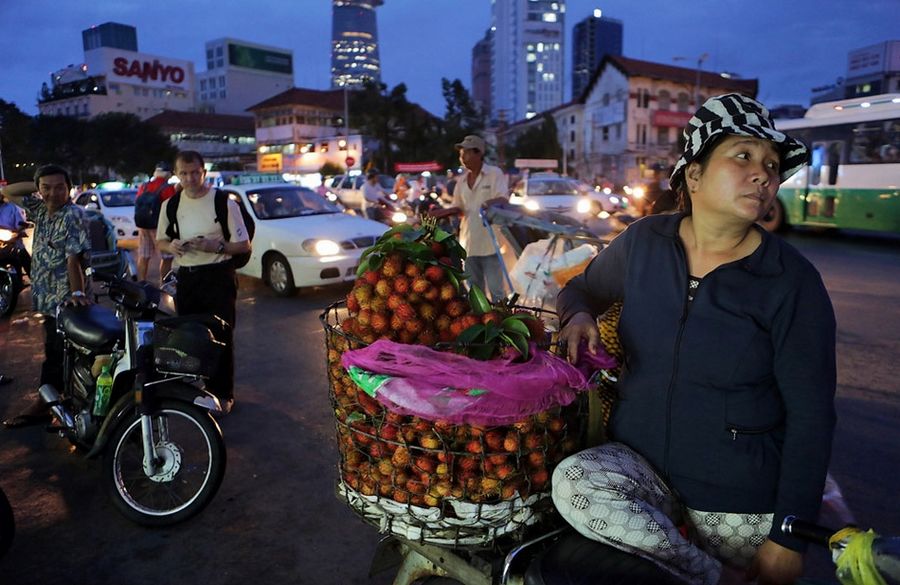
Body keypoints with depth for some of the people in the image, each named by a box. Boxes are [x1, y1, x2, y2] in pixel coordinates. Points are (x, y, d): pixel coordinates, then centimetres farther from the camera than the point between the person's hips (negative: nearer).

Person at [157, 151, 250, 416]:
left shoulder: (224, 202, -6)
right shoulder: (171, 205, 7)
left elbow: (244, 245, -4)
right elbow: (160, 241, 17)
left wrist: (216, 246, -20)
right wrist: (171, 246, -6)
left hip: (218, 276, -4)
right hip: (186, 276, 4)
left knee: (221, 336, -2)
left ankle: (223, 394, 10)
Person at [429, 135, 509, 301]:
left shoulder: (495, 174, -2)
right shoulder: (462, 181, 13)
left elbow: (504, 199, -13)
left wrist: (491, 203, -35)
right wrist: (440, 212, -2)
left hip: (489, 243, -6)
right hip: (468, 243, 6)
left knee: (495, 289, -2)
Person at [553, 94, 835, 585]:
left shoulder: (792, 282, -11)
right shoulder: (643, 243, -3)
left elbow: (810, 417, -8)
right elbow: (583, 287, 15)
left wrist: (788, 539, -10)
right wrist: (578, 315, -10)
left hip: (741, 501, -1)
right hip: (641, 464, 2)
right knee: (572, 483, -26)